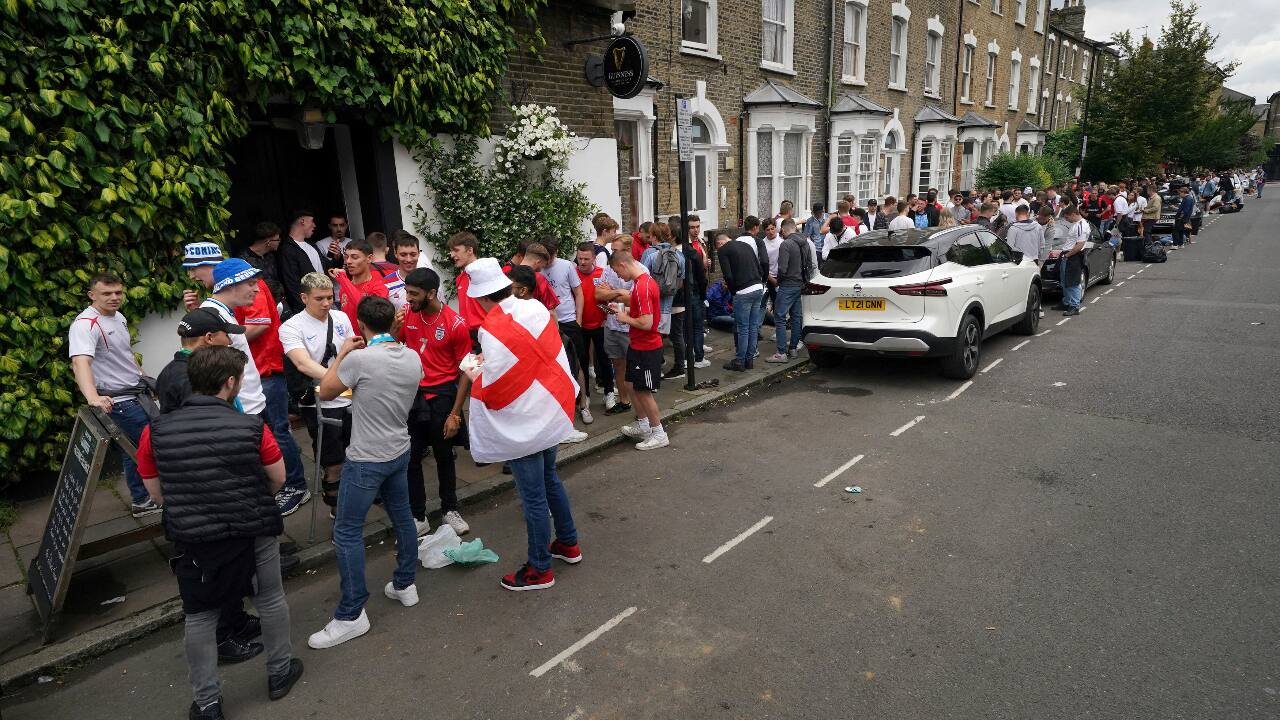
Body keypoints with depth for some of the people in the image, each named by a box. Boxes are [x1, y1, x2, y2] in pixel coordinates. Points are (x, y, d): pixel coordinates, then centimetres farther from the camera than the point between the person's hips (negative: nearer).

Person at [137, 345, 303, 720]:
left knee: (199, 618, 17)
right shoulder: (252, 427, -17)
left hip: (192, 541, 2)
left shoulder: (155, 432, -11)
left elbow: (156, 493, 1)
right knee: (271, 601, 19)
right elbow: (278, 479, -4)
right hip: (254, 534, -1)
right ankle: (280, 672, 36)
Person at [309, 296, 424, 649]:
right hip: (399, 452, 7)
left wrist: (342, 354, 3)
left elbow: (325, 392, -6)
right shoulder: (413, 357, -2)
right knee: (402, 517, 20)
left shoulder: (359, 359, -22)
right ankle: (405, 584, 35)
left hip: (366, 460, -7)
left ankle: (351, 615, 9)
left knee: (347, 533, 3)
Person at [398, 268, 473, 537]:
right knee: (411, 458, 6)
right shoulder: (407, 313, -3)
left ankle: (450, 509, 33)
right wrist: (394, 328, -12)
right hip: (411, 393, 3)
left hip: (441, 396, -3)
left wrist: (455, 413, -11)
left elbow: (465, 371, -10)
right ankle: (418, 517, 20)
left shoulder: (456, 324, -15)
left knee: (444, 456, 13)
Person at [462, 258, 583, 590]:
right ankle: (568, 543, 41)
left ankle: (539, 569, 22)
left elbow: (491, 391, -22)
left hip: (523, 425, -8)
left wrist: (474, 376, -2)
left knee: (533, 497, 6)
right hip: (552, 411, 8)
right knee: (550, 479, 25)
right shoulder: (536, 308, -4)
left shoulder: (493, 330, -24)